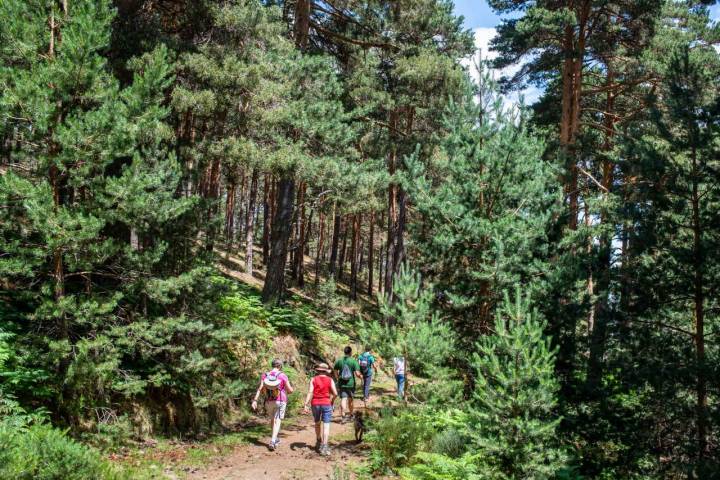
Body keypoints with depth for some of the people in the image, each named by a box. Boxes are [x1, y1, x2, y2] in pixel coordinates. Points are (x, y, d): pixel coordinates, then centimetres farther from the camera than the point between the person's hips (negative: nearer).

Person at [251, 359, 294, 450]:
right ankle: (272, 441, -20)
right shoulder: (283, 376, -11)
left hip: (269, 401, 4)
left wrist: (255, 400, -12)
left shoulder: (265, 375, -3)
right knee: (277, 421, -4)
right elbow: (290, 390, -7)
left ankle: (275, 439, 32)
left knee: (272, 420, 21)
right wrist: (287, 392, 16)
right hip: (280, 402, -4)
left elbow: (260, 389, -10)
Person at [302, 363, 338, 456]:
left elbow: (310, 392, -8)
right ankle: (324, 447, -13)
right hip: (326, 404, -2)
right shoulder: (330, 380, 1)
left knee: (317, 423, 23)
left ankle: (319, 442, 37)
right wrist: (332, 401, 14)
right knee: (326, 425, -3)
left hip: (315, 404, 2)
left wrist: (305, 405, -12)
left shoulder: (314, 379, 2)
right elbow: (335, 393, -6)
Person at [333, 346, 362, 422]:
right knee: (350, 399, 17)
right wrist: (360, 377, 6)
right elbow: (357, 374, -16)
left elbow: (335, 372, 6)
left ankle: (342, 416, -18)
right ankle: (351, 414, 33)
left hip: (341, 384, 1)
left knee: (343, 399, -2)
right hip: (351, 383, -1)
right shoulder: (354, 361, -10)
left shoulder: (339, 361, -1)